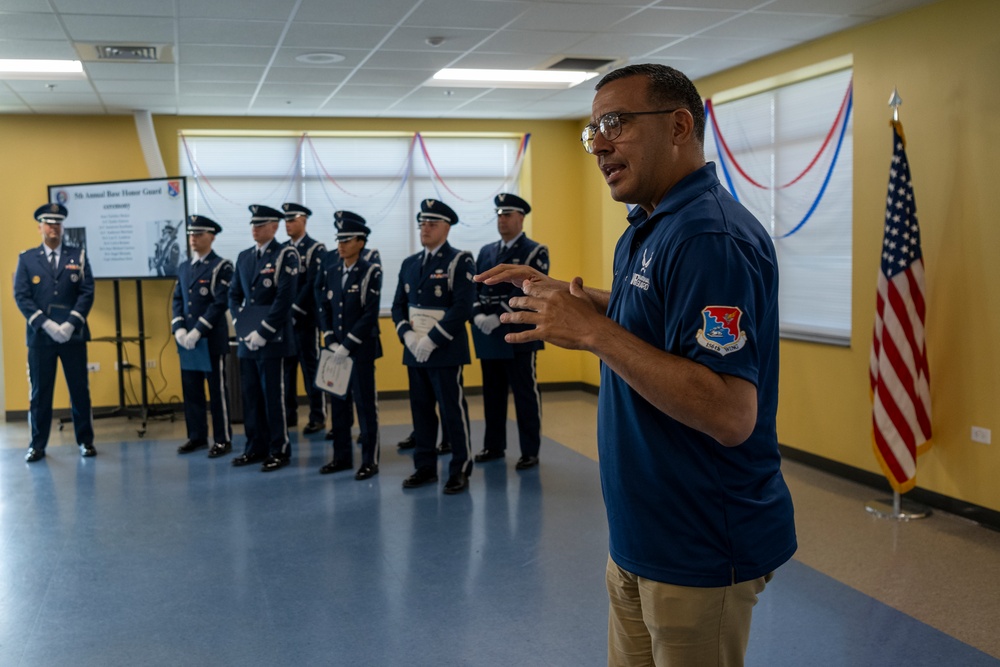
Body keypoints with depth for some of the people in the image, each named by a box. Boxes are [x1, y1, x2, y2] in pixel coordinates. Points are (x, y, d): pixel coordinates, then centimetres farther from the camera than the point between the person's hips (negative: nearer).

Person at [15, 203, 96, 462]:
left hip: (73, 334, 0)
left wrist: (71, 324, -11)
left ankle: (85, 441, 14)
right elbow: (21, 296, 0)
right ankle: (37, 445, 12)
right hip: (39, 335, 0)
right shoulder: (26, 259, 8)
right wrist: (46, 324, -13)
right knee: (39, 392, 4)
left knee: (80, 391, 4)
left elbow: (87, 292, 1)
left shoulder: (78, 256, 9)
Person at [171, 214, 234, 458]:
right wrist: (179, 329, -4)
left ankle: (223, 440, 7)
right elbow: (178, 301, 12)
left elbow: (220, 303, -13)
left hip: (212, 339, -6)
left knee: (217, 390, 0)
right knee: (191, 390, 9)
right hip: (187, 340, 6)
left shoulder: (221, 267, -5)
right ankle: (197, 436, 19)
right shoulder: (183, 268, 15)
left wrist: (197, 332, -17)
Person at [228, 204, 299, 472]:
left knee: (273, 395, -2)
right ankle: (256, 447, 21)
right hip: (247, 338, 6)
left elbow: (285, 297, -13)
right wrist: (242, 327, 1)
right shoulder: (244, 257, 14)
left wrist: (263, 332, -14)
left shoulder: (285, 255, -5)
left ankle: (279, 450, 8)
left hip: (272, 338, -6)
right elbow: (234, 295, 15)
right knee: (250, 394, 10)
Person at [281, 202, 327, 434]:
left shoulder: (316, 249, -4)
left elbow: (313, 284, -12)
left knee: (311, 367, -1)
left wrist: (295, 311, -16)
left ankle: (317, 416, 5)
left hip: (306, 319, -5)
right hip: (283, 319, 5)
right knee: (286, 367, 7)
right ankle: (289, 414, 16)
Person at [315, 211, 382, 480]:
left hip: (361, 348, -5)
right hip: (337, 347, 5)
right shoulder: (330, 270, 8)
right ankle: (342, 456, 22)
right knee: (338, 403, 11)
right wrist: (331, 341, -1)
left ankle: (370, 460, 9)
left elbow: (370, 314, -14)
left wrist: (348, 345, -16)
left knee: (365, 404, 1)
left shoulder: (371, 272, -8)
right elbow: (324, 307, 10)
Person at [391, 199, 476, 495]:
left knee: (453, 410, -1)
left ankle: (460, 470, 8)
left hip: (445, 350, -6)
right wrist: (407, 335, -5)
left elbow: (462, 308, -15)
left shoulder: (459, 262, -6)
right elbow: (398, 305, 14)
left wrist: (432, 340, -17)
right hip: (414, 350, 6)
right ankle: (425, 467, 20)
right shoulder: (409, 264, 14)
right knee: (421, 410, 10)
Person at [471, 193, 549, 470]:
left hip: (519, 336, -6)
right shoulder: (486, 252, 15)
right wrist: (478, 315, -8)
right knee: (492, 394, 12)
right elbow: (474, 289, 11)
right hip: (488, 337, 6)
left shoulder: (535, 252, -3)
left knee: (525, 395, 0)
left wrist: (499, 318, -19)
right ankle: (494, 446, 23)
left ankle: (530, 451, 8)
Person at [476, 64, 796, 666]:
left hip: (700, 554, -10)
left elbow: (730, 414, -31)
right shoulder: (651, 227, 10)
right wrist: (568, 297, 15)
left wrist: (595, 332, -28)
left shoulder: (710, 238, -24)